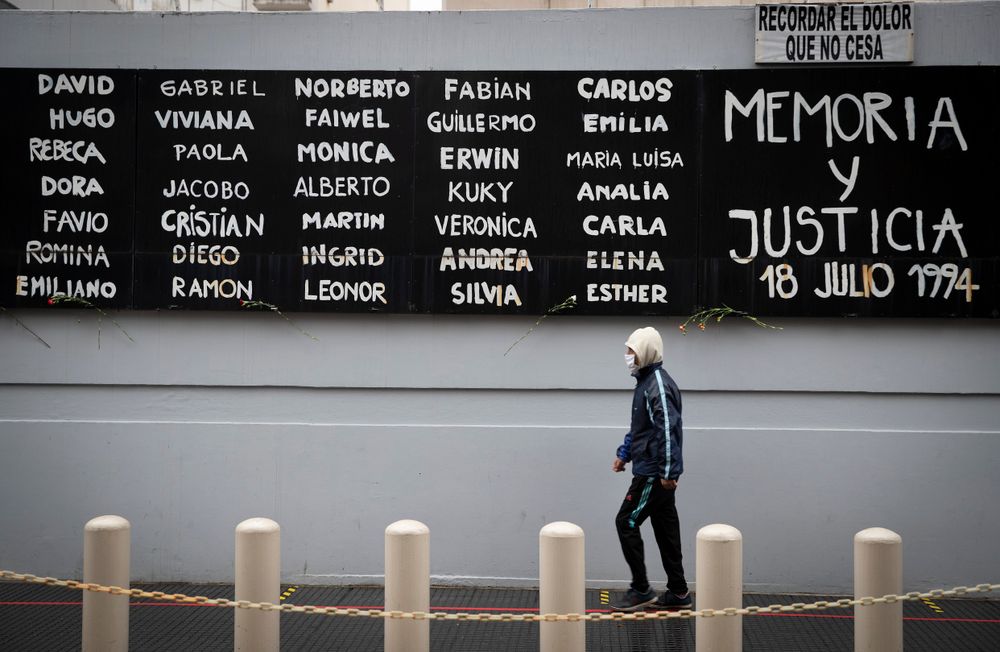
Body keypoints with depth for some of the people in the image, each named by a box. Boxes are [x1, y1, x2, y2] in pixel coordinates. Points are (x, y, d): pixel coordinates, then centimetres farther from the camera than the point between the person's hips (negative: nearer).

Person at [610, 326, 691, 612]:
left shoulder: (658, 385, -17)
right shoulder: (645, 381, 14)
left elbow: (668, 429, -23)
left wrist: (667, 472, -24)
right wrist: (624, 454, 22)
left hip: (654, 473, -10)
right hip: (652, 472, 10)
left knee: (626, 523, -4)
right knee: (665, 528, 12)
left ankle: (641, 590, 4)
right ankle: (678, 593, 19)